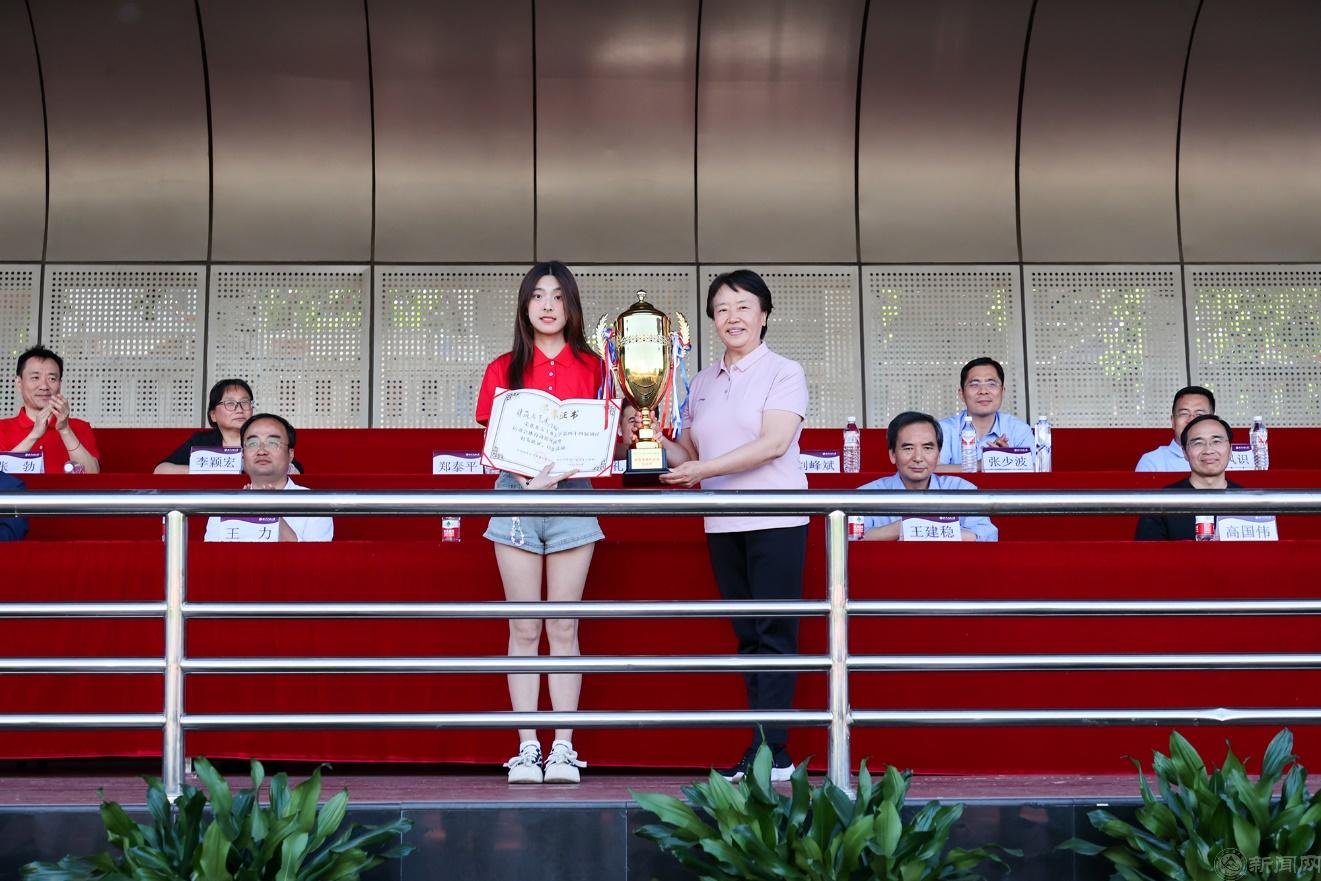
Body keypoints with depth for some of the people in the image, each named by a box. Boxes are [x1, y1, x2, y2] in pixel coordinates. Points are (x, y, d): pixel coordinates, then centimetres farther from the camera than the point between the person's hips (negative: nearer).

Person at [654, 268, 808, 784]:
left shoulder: (784, 373, 0)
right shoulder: (703, 384, 16)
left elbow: (774, 443, -13)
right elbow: (688, 452, 19)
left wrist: (704, 468, -15)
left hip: (776, 522, -5)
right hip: (723, 525, 6)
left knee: (774, 633, -7)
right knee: (747, 635, 5)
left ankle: (772, 750, -8)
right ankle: (765, 752, 8)